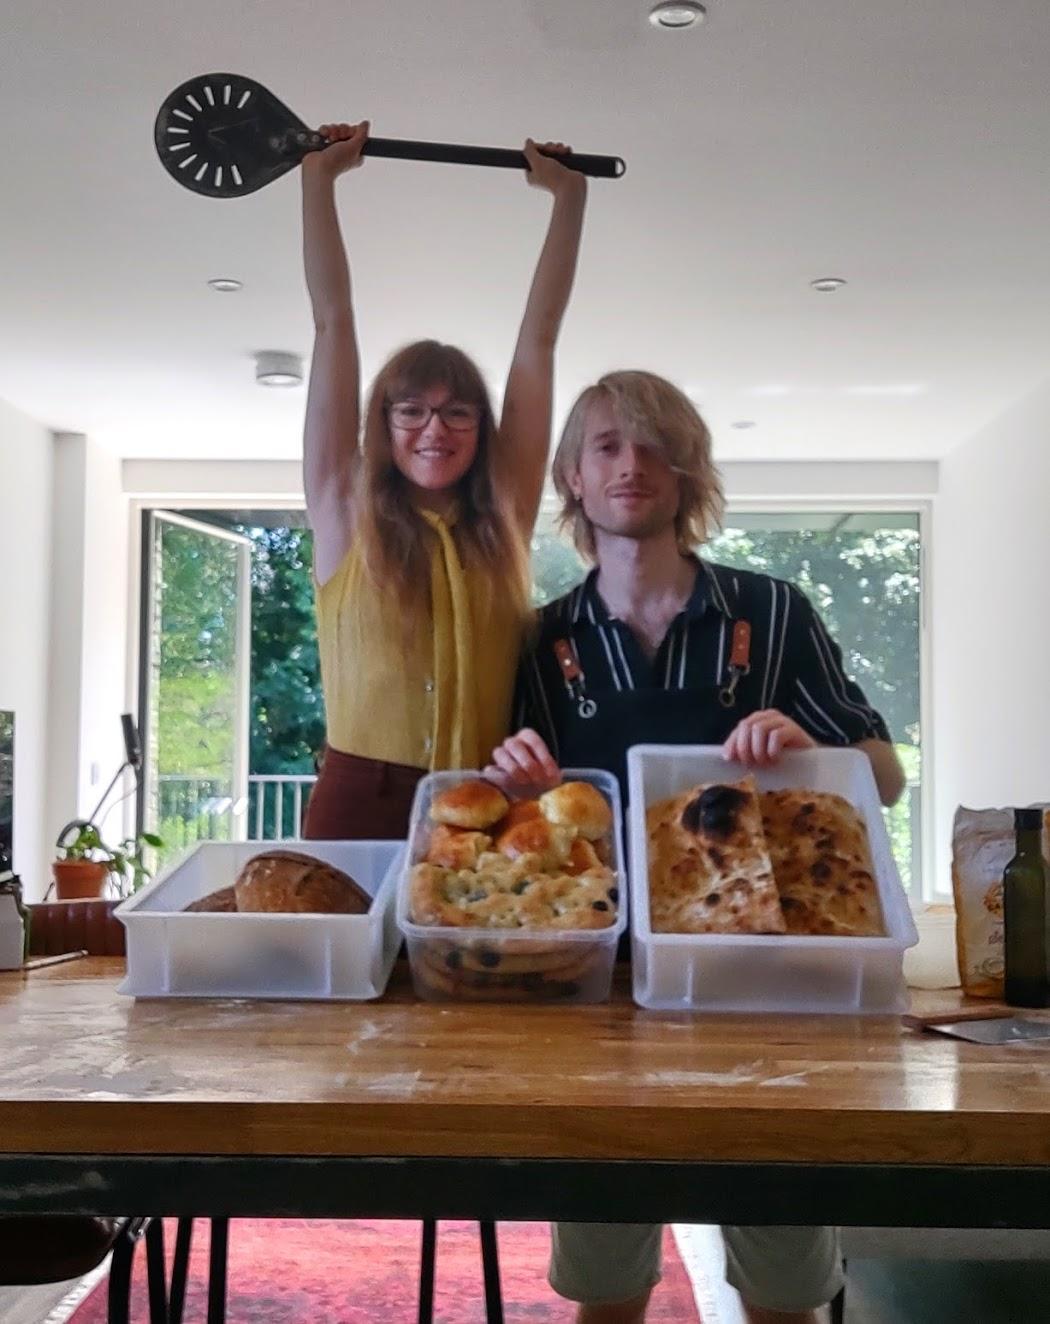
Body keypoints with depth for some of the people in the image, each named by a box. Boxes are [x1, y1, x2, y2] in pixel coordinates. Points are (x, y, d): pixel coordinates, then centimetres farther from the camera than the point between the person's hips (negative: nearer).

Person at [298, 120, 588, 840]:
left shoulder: (503, 522, 6)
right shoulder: (348, 516, 3)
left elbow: (538, 338, 8)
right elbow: (333, 324, 4)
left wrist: (570, 196, 11)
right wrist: (320, 181, 7)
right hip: (359, 804, -1)